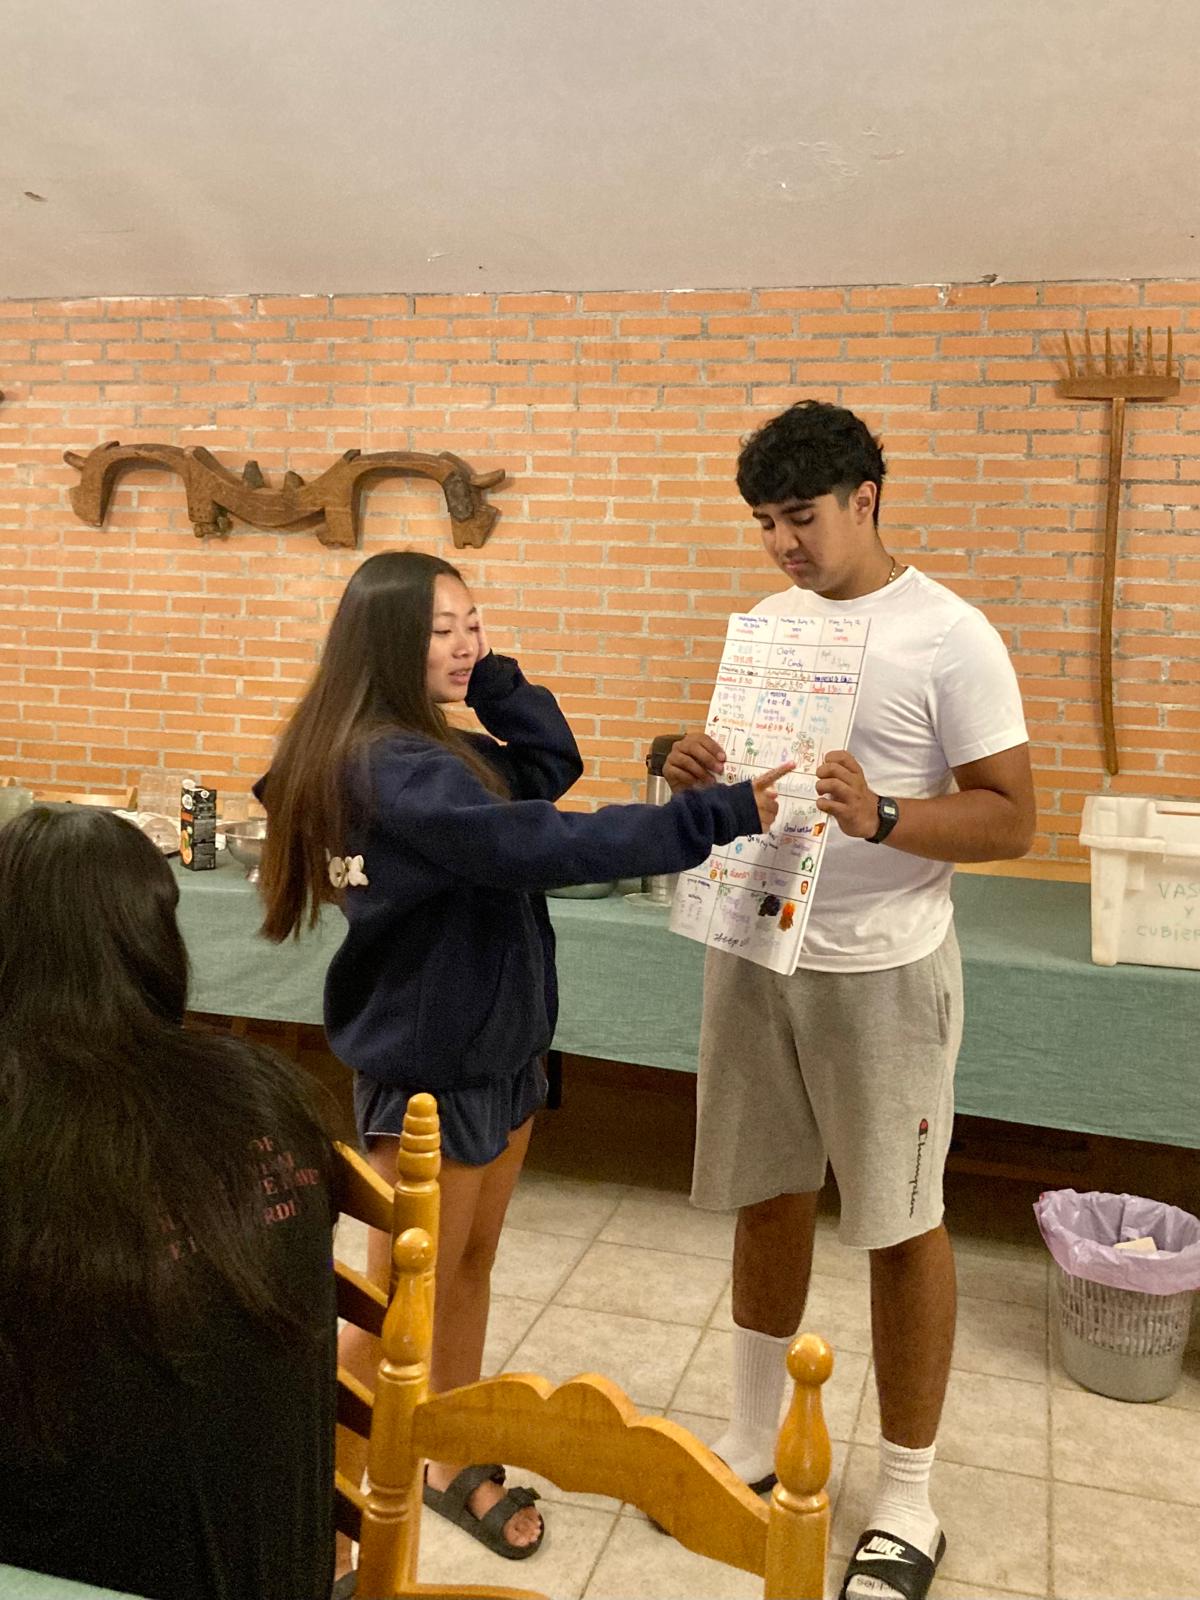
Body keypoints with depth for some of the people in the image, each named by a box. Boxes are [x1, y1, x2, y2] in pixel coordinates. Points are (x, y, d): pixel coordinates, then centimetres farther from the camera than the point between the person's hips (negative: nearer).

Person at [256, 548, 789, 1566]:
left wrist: (488, 677, -4)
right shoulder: (393, 769, -24)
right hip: (428, 1071, -9)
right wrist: (717, 817, -32)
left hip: (495, 1052, 9)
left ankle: (456, 1468, 37)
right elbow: (544, 844, -33)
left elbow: (552, 766, 8)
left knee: (471, 1266, 20)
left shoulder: (433, 749, 7)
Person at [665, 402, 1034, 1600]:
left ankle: (907, 1502, 25)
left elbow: (1009, 820, -12)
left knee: (899, 1228, 7)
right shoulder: (762, 622, 7)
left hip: (880, 973, -5)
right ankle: (752, 1441, 36)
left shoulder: (950, 639, -11)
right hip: (752, 953, 6)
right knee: (766, 1197, 16)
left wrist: (877, 817, -29)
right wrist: (695, 778, -8)